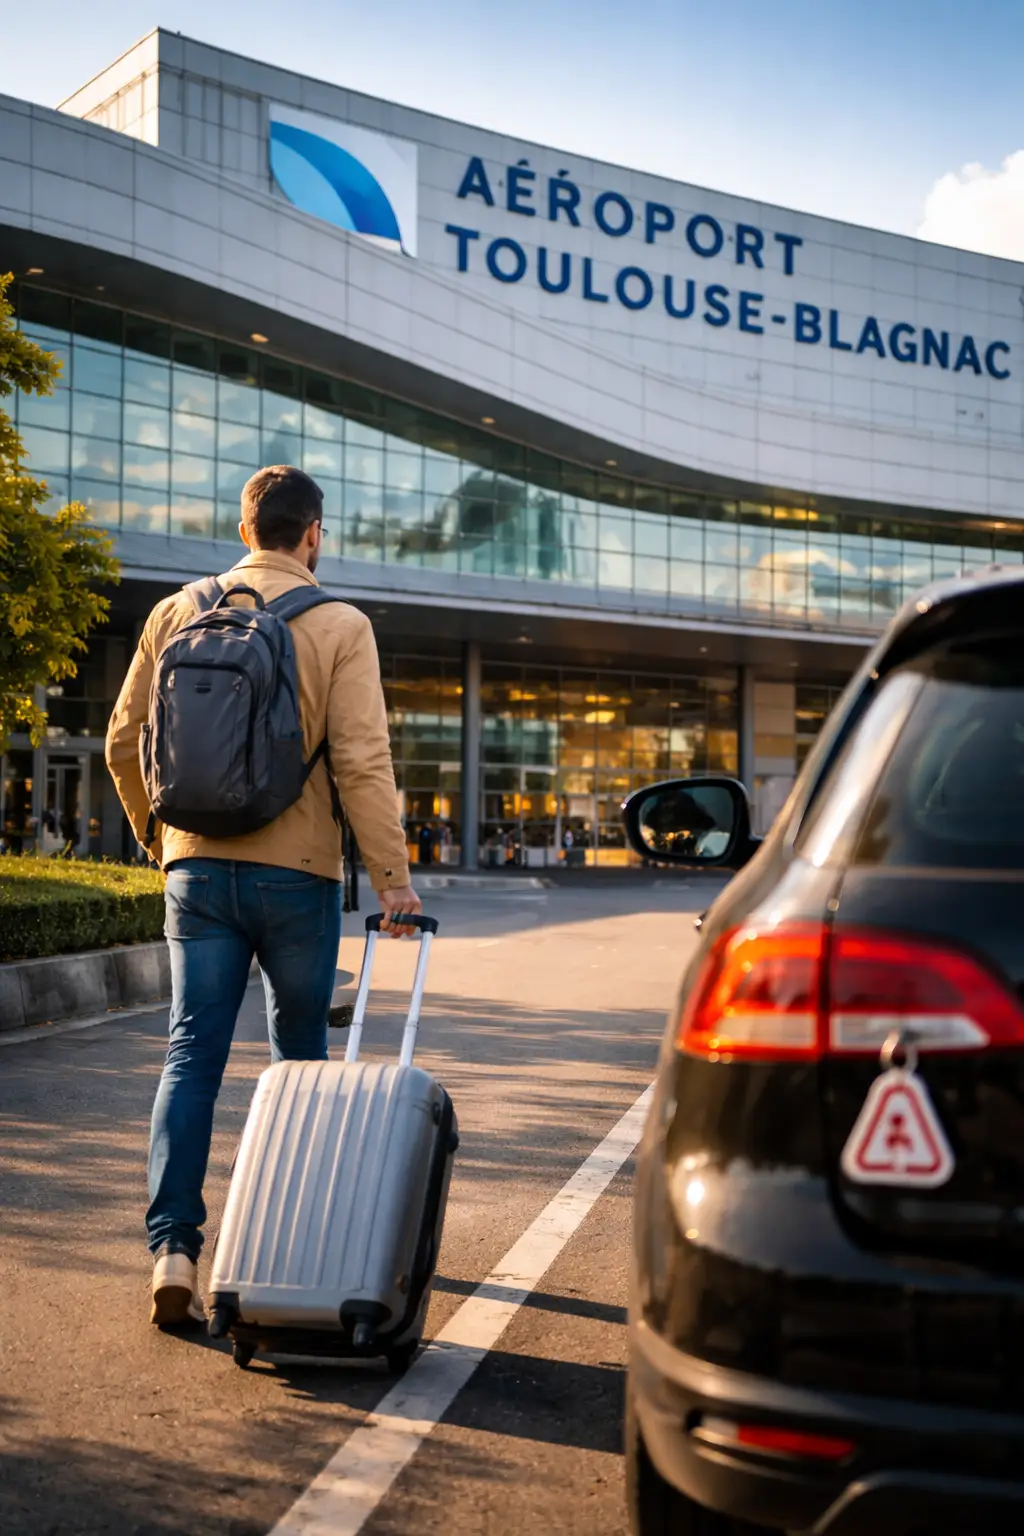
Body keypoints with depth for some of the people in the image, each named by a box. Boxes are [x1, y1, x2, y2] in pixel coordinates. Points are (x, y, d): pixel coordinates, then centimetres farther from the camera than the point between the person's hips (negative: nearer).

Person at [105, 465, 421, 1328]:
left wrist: (160, 837, 23)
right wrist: (394, 876, -7)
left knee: (192, 1055, 3)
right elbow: (362, 763, -13)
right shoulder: (340, 626, -7)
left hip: (198, 868, 2)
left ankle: (173, 1244, -7)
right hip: (297, 873, -2)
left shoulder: (176, 614, 5)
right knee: (300, 1055, 14)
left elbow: (125, 744, 8)